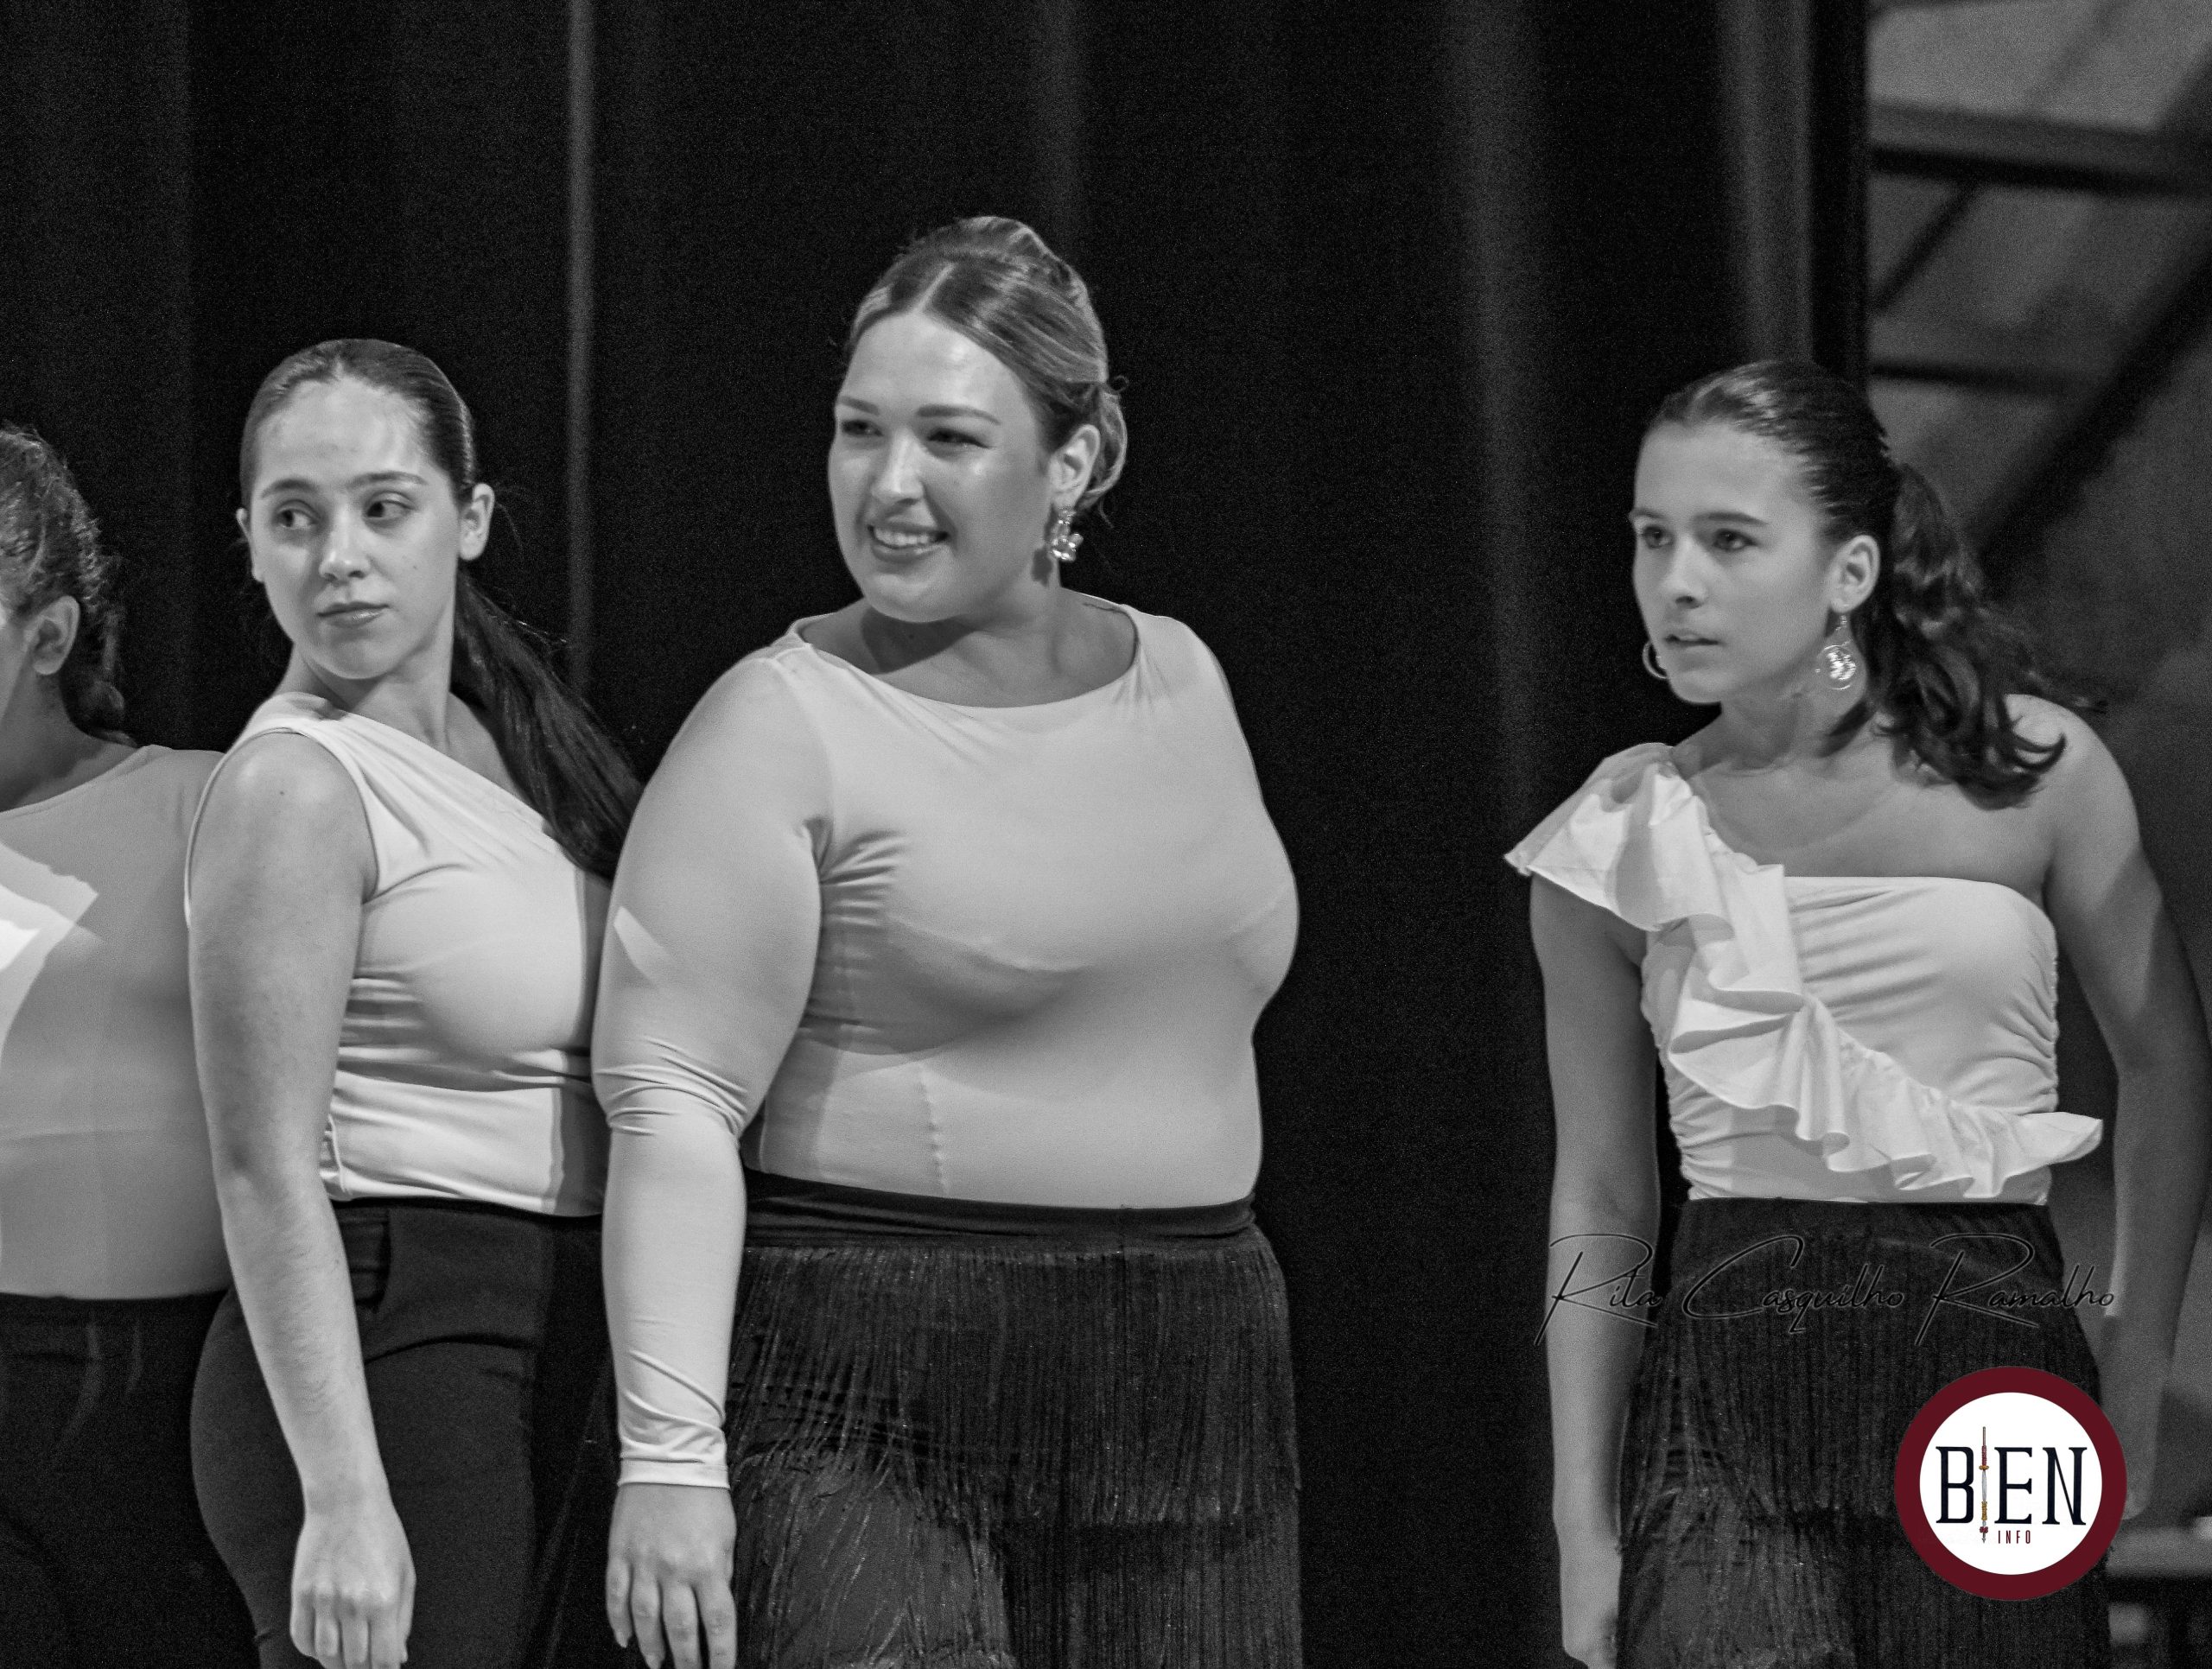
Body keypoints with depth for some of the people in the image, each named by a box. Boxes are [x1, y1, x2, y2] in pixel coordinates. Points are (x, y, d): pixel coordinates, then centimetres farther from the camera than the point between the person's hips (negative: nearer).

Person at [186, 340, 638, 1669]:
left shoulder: (508, 739, 12)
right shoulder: (296, 787, -11)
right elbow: (266, 1174, -16)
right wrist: (342, 1497, -22)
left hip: (553, 1354, 8)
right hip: (383, 1349, -8)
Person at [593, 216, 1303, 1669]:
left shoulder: (1182, 680, 11)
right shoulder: (783, 725, -6)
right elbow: (674, 1106, -12)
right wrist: (670, 1455, -19)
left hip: (1193, 1406, 5)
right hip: (874, 1418, -5)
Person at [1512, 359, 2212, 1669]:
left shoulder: (2034, 770, 1)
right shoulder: (1619, 844, 4)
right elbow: (1600, 1198, 7)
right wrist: (1584, 1523, 4)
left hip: (1994, 1376, 0)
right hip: (1731, 1380, 0)